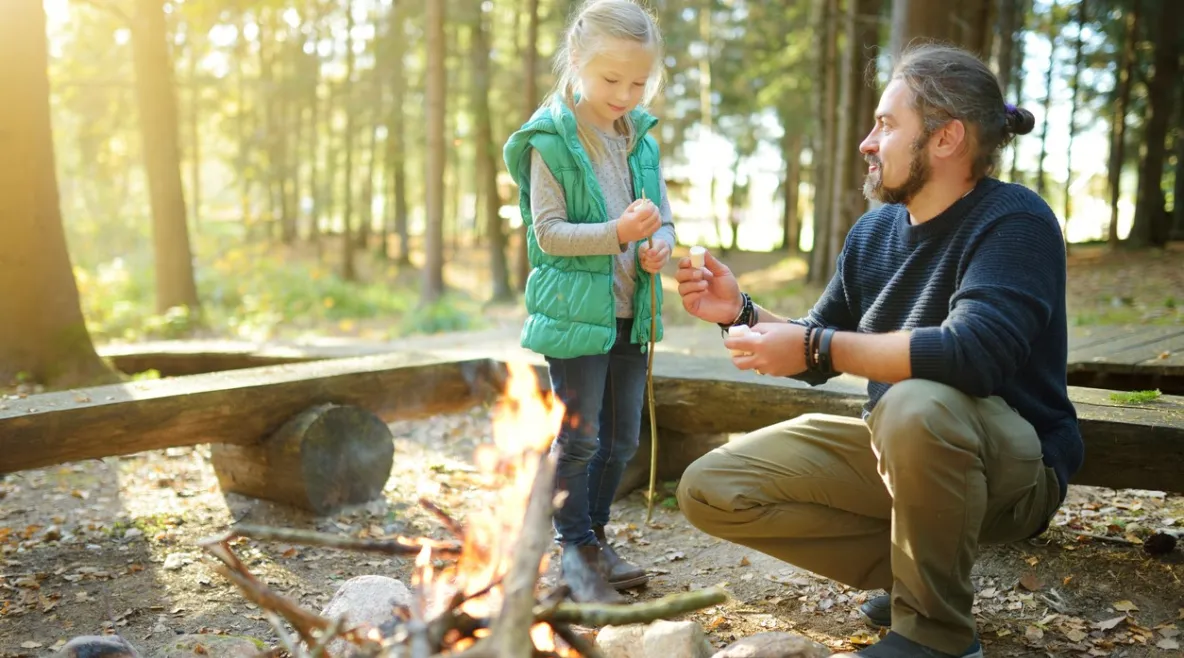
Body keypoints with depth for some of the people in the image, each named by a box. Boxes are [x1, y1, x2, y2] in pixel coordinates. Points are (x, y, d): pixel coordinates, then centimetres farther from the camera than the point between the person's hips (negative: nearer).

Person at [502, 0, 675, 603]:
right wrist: (616, 233, -25)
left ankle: (595, 534, 30)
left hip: (630, 312, 6)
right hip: (574, 312, -6)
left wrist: (660, 243, -9)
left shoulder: (640, 136, 9)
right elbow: (548, 233, -13)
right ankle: (575, 548, 17)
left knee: (622, 437, 13)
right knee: (579, 436, 0)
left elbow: (663, 214, 14)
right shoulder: (551, 140, -10)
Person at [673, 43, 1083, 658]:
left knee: (915, 405, -41)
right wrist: (742, 311, -6)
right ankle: (910, 568, 3)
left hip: (1013, 463, -6)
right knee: (708, 491, -4)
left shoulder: (1014, 221, -17)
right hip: (894, 447, 7)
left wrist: (817, 347, -28)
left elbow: (973, 352, -35)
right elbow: (818, 358, 11)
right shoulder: (873, 231, 3)